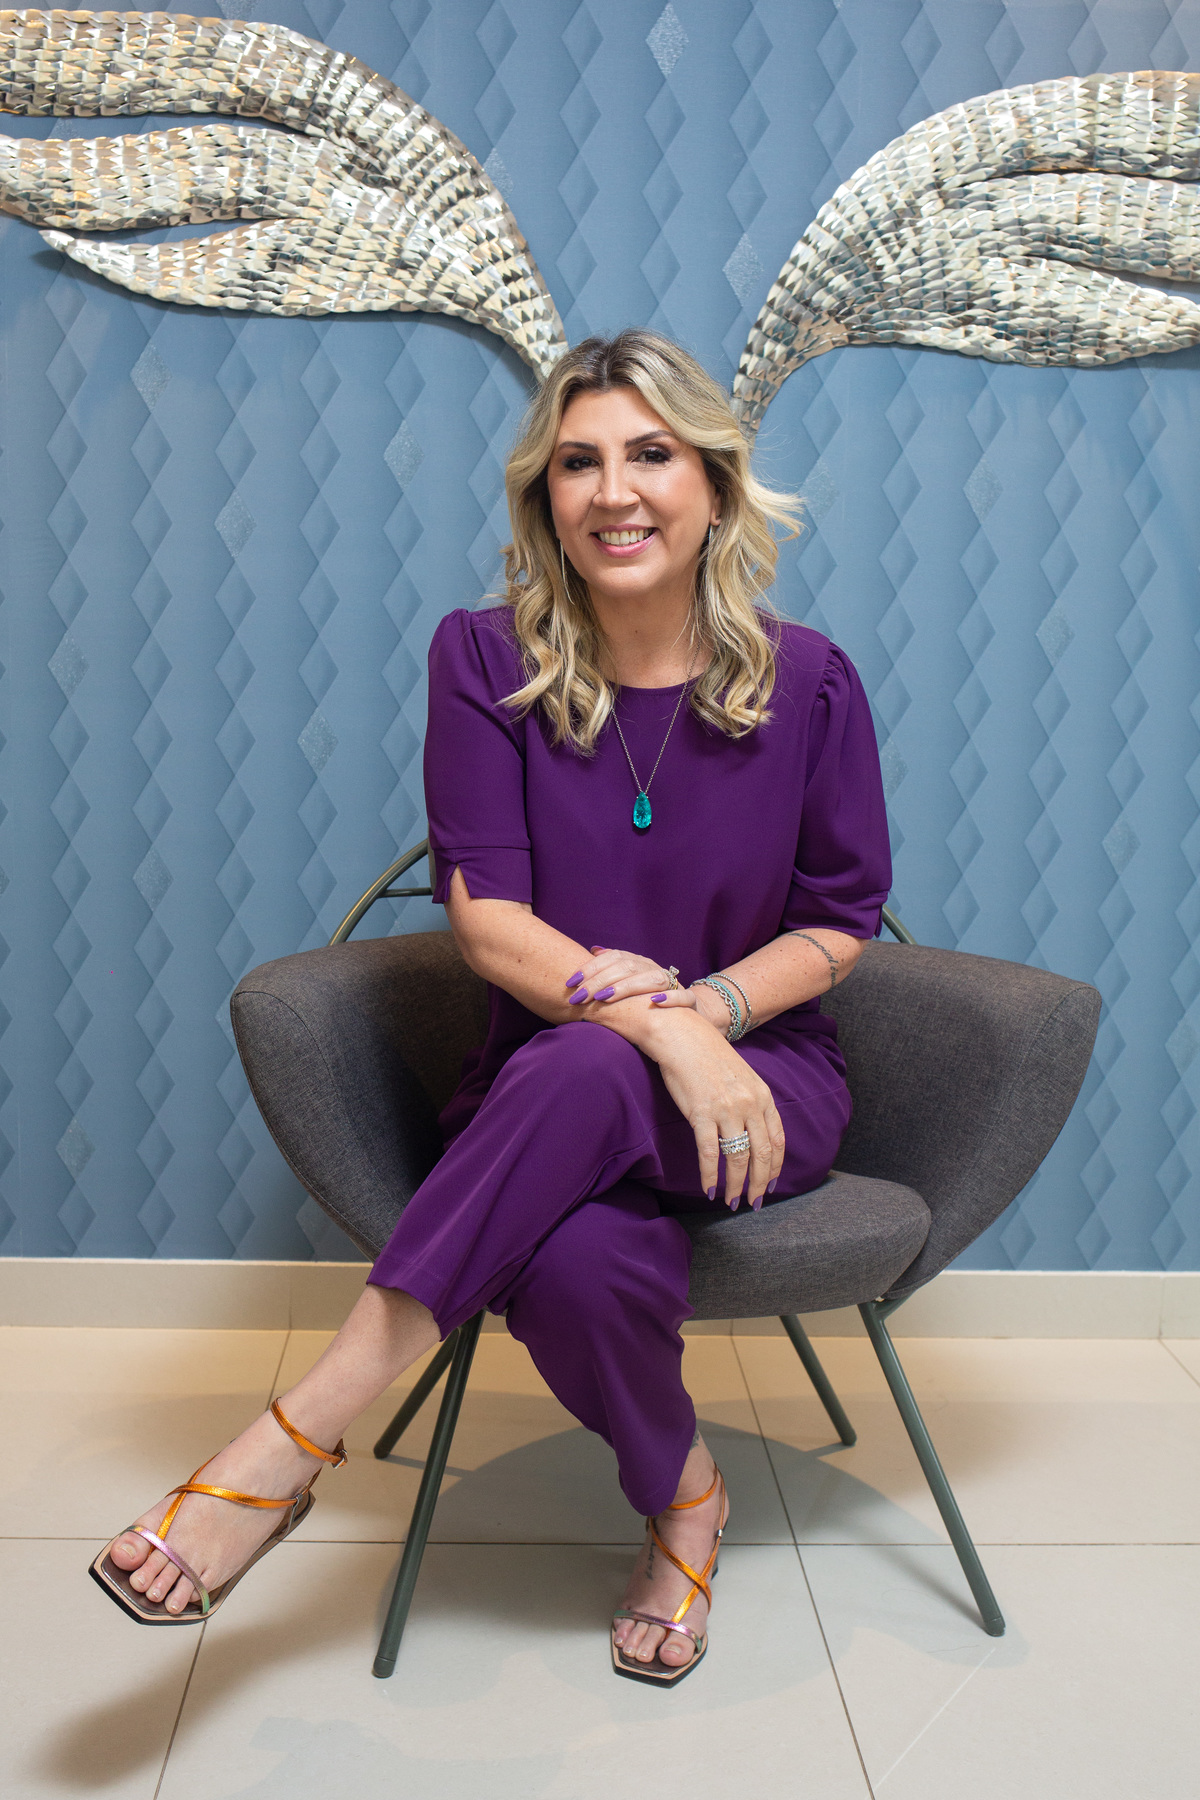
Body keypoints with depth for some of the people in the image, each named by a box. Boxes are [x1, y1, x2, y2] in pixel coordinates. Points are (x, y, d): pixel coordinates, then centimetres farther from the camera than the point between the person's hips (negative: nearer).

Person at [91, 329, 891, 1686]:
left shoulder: (805, 682, -1)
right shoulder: (487, 661, -2)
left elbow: (839, 922, 4)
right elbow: (485, 916, -9)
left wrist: (703, 1010, -15)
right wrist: (650, 1021, -25)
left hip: (763, 1079, 0)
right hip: (549, 1098, 0)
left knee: (581, 1075, -37)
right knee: (582, 1265, -36)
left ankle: (300, 1435, -25)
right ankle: (681, 1497, -1)